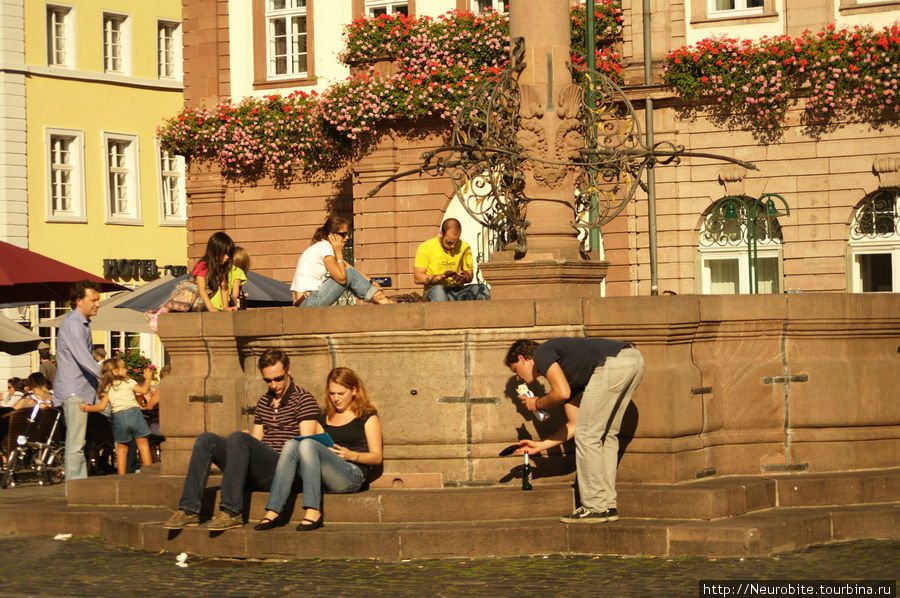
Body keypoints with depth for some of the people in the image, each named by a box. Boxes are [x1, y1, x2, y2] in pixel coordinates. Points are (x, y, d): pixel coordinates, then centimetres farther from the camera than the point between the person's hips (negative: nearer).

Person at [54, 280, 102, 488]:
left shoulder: (83, 323, 18)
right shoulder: (72, 324, -14)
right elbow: (83, 358, -23)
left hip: (82, 390, 10)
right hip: (73, 390, -10)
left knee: (77, 440, 11)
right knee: (76, 441, -11)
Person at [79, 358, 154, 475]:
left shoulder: (107, 388, 10)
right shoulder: (128, 382, 4)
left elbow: (102, 406, 1)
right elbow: (143, 390, -1)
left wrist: (88, 408, 12)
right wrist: (148, 379, 13)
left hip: (118, 416, 2)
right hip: (133, 412, -2)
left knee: (122, 448, 12)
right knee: (143, 444, 3)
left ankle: (121, 475, 10)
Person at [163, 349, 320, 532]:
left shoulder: (304, 400, 3)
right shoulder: (263, 402, 25)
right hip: (257, 475, 7)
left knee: (238, 438, -31)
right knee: (206, 440, -11)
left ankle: (231, 512, -36)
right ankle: (189, 510, -22)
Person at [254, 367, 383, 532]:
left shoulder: (367, 417, 13)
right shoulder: (324, 420, 29)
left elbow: (377, 457, 5)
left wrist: (351, 455, -13)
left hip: (352, 475, -5)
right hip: (324, 481, 5)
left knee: (308, 444, -29)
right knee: (291, 445, -23)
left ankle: (313, 512, -42)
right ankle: (273, 511, -36)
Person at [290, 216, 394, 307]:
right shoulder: (324, 247, -14)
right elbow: (341, 278, -18)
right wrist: (339, 252, -9)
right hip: (309, 303, -9)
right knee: (350, 274, -8)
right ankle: (385, 302, -1)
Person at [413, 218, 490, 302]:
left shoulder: (464, 247, 6)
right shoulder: (425, 248, -2)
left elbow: (470, 275, 13)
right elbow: (417, 278, -5)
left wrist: (463, 278, -12)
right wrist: (441, 277, -19)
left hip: (458, 291, 3)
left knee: (483, 289, -25)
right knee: (438, 290, -39)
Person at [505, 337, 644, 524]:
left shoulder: (541, 353, 11)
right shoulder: (563, 370, 34)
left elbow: (562, 393, -6)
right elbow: (574, 424, 34)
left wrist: (537, 404, 15)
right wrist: (540, 445, 43)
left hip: (612, 362, -9)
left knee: (587, 435, 1)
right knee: (606, 434, 19)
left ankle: (595, 508, 4)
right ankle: (608, 506, 20)